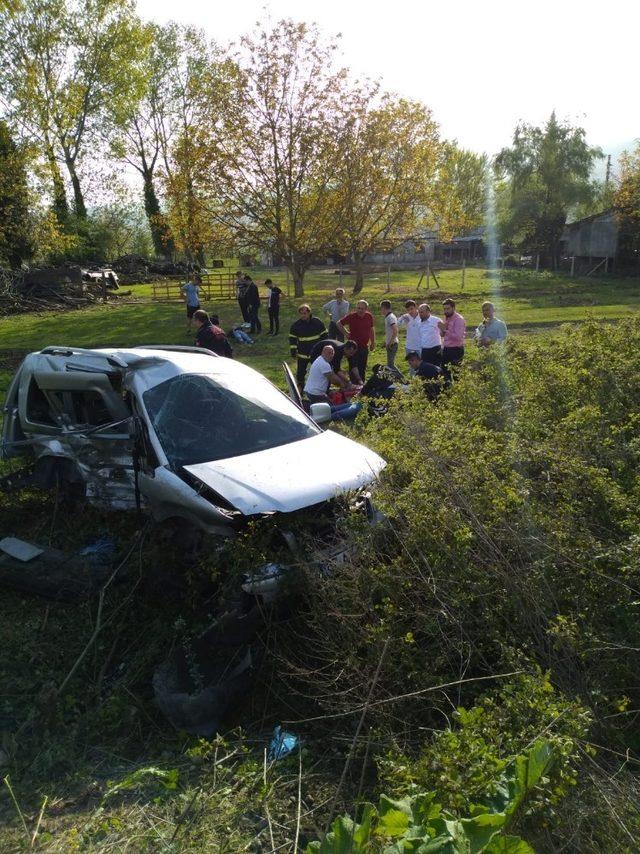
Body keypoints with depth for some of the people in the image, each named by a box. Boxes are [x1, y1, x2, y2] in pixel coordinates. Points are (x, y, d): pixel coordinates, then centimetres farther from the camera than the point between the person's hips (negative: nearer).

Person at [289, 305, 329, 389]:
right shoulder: (295, 325, -5)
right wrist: (293, 352, -3)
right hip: (302, 354, 0)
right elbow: (292, 339, 2)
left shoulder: (317, 322, -5)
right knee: (300, 372, 3)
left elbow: (324, 335, 4)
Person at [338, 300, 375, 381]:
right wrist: (346, 334, -2)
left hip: (365, 346, 4)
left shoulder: (369, 316, 1)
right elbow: (339, 324, 0)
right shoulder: (351, 316, -11)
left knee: (363, 368, 13)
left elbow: (371, 330, 15)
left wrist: (373, 343, 17)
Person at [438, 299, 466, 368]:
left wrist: (445, 330, -25)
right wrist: (442, 329, -6)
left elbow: (458, 337, -24)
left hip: (456, 350, -8)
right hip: (446, 349, 8)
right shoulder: (446, 319, 12)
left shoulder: (459, 319, -13)